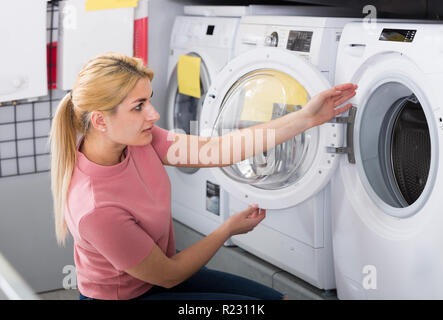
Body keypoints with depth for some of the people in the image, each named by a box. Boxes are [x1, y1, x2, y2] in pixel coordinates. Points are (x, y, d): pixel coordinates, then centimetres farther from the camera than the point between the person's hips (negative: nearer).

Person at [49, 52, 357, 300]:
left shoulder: (136, 141, -13)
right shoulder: (96, 209, -34)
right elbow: (168, 275, -20)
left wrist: (306, 118, -14)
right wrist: (229, 229, -7)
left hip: (159, 273, 7)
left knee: (276, 297, 6)